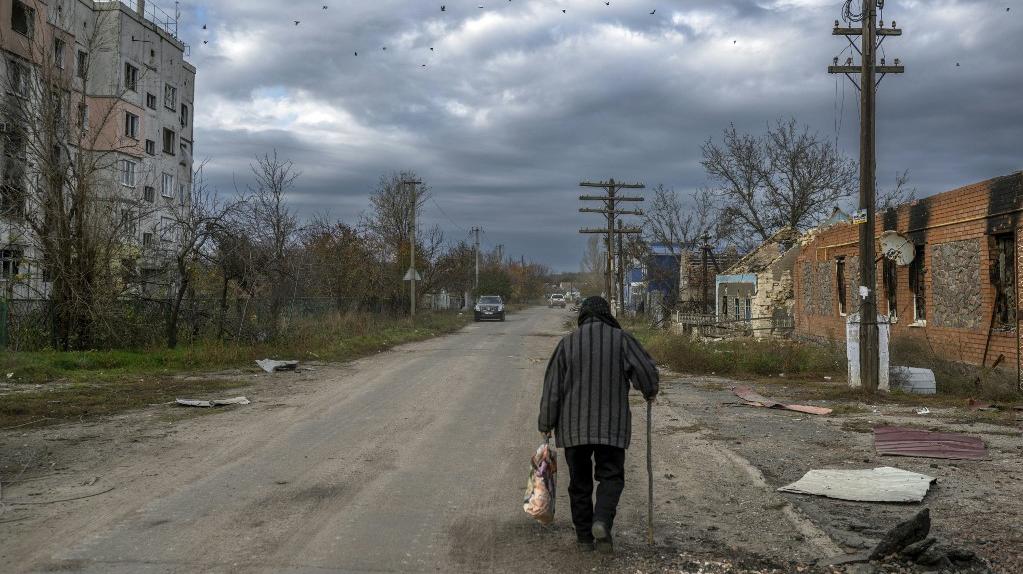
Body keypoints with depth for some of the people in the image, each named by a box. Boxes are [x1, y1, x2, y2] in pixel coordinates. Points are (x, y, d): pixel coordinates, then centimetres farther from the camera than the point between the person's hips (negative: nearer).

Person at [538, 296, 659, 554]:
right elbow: (647, 370, -8)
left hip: (573, 425, 1)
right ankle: (602, 521, -16)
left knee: (580, 480, 11)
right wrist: (650, 392, 14)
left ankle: (584, 536, 15)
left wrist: (546, 424, 7)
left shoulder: (568, 342, 0)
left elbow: (552, 386, -1)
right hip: (611, 425, -1)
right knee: (611, 476, 7)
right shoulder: (621, 339, -2)